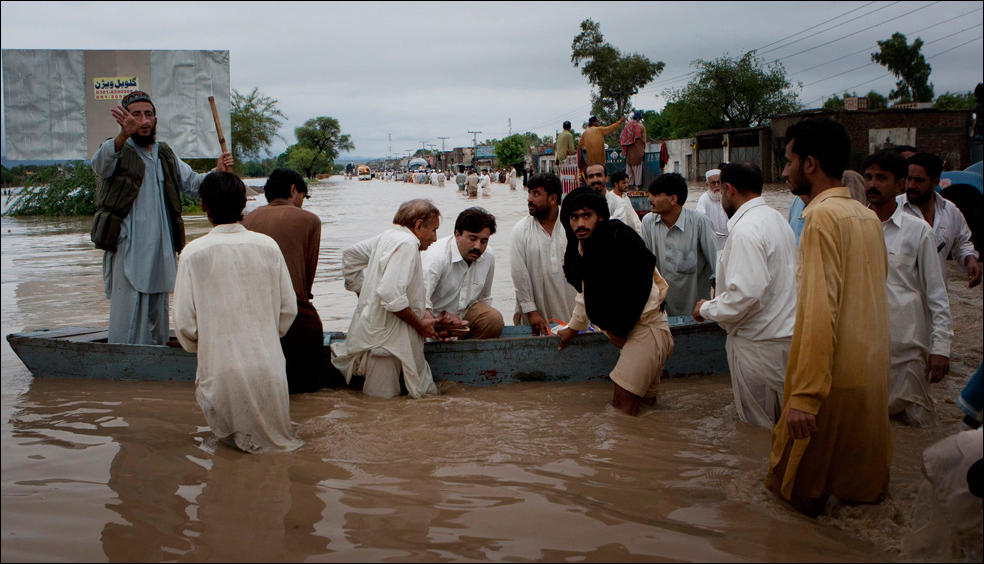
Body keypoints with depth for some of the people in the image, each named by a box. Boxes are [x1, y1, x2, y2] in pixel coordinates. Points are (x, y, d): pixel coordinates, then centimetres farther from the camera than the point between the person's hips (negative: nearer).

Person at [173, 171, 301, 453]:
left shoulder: (194, 253, -9)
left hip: (221, 367, -2)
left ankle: (237, 435, -1)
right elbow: (288, 308, 4)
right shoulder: (268, 246, -2)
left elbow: (184, 322, -6)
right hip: (268, 364, 2)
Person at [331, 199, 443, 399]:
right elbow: (391, 294, -27)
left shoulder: (388, 236, 12)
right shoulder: (407, 242, -17)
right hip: (384, 337, -10)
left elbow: (350, 255, 27)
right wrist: (420, 324, -15)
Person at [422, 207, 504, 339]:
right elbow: (420, 300, -36)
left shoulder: (488, 257, -1)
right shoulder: (435, 256, -23)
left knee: (494, 319, -20)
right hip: (434, 317, -5)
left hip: (466, 311, 6)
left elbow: (485, 298, 16)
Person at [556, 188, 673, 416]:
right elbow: (587, 292, 22)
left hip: (646, 326, -8)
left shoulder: (622, 239, -21)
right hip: (620, 327, 8)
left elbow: (636, 291, -20)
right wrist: (573, 328, 31)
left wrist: (618, 331, -8)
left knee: (623, 404, -12)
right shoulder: (580, 247, 6)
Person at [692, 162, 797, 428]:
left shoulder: (746, 230, -19)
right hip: (785, 333, 10)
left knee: (755, 428, 3)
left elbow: (747, 294, -26)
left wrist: (708, 308, -10)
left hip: (759, 343, -10)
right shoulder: (777, 218, 12)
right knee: (779, 423, 18)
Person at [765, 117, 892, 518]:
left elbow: (820, 309, -24)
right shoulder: (868, 216, 11)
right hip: (873, 369, 9)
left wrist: (805, 394, -25)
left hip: (834, 374, -8)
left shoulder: (823, 216, -16)